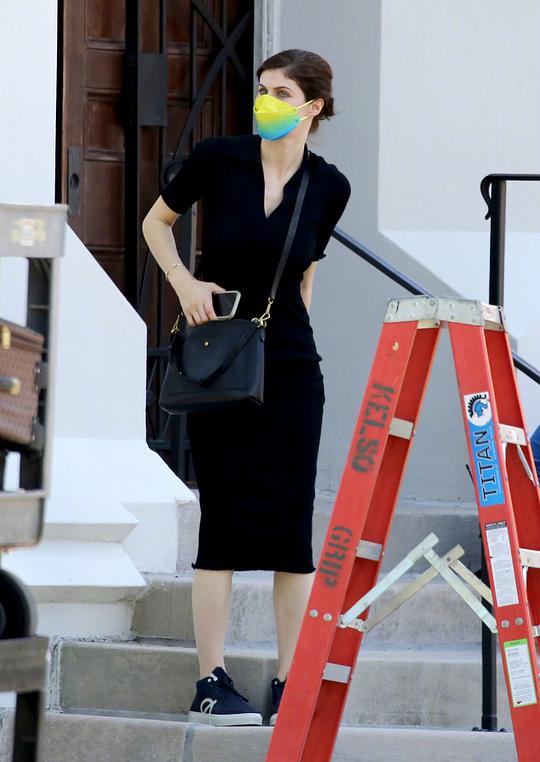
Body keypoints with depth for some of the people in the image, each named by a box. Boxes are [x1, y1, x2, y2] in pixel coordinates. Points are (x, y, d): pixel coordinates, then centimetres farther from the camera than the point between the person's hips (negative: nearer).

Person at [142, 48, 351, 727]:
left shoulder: (328, 187, 0)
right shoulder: (219, 159, -5)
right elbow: (156, 222, 9)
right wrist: (184, 282, -5)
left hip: (290, 370, 2)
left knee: (291, 524, 0)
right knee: (224, 521, -5)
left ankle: (289, 684, 5)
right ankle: (212, 684, -2)